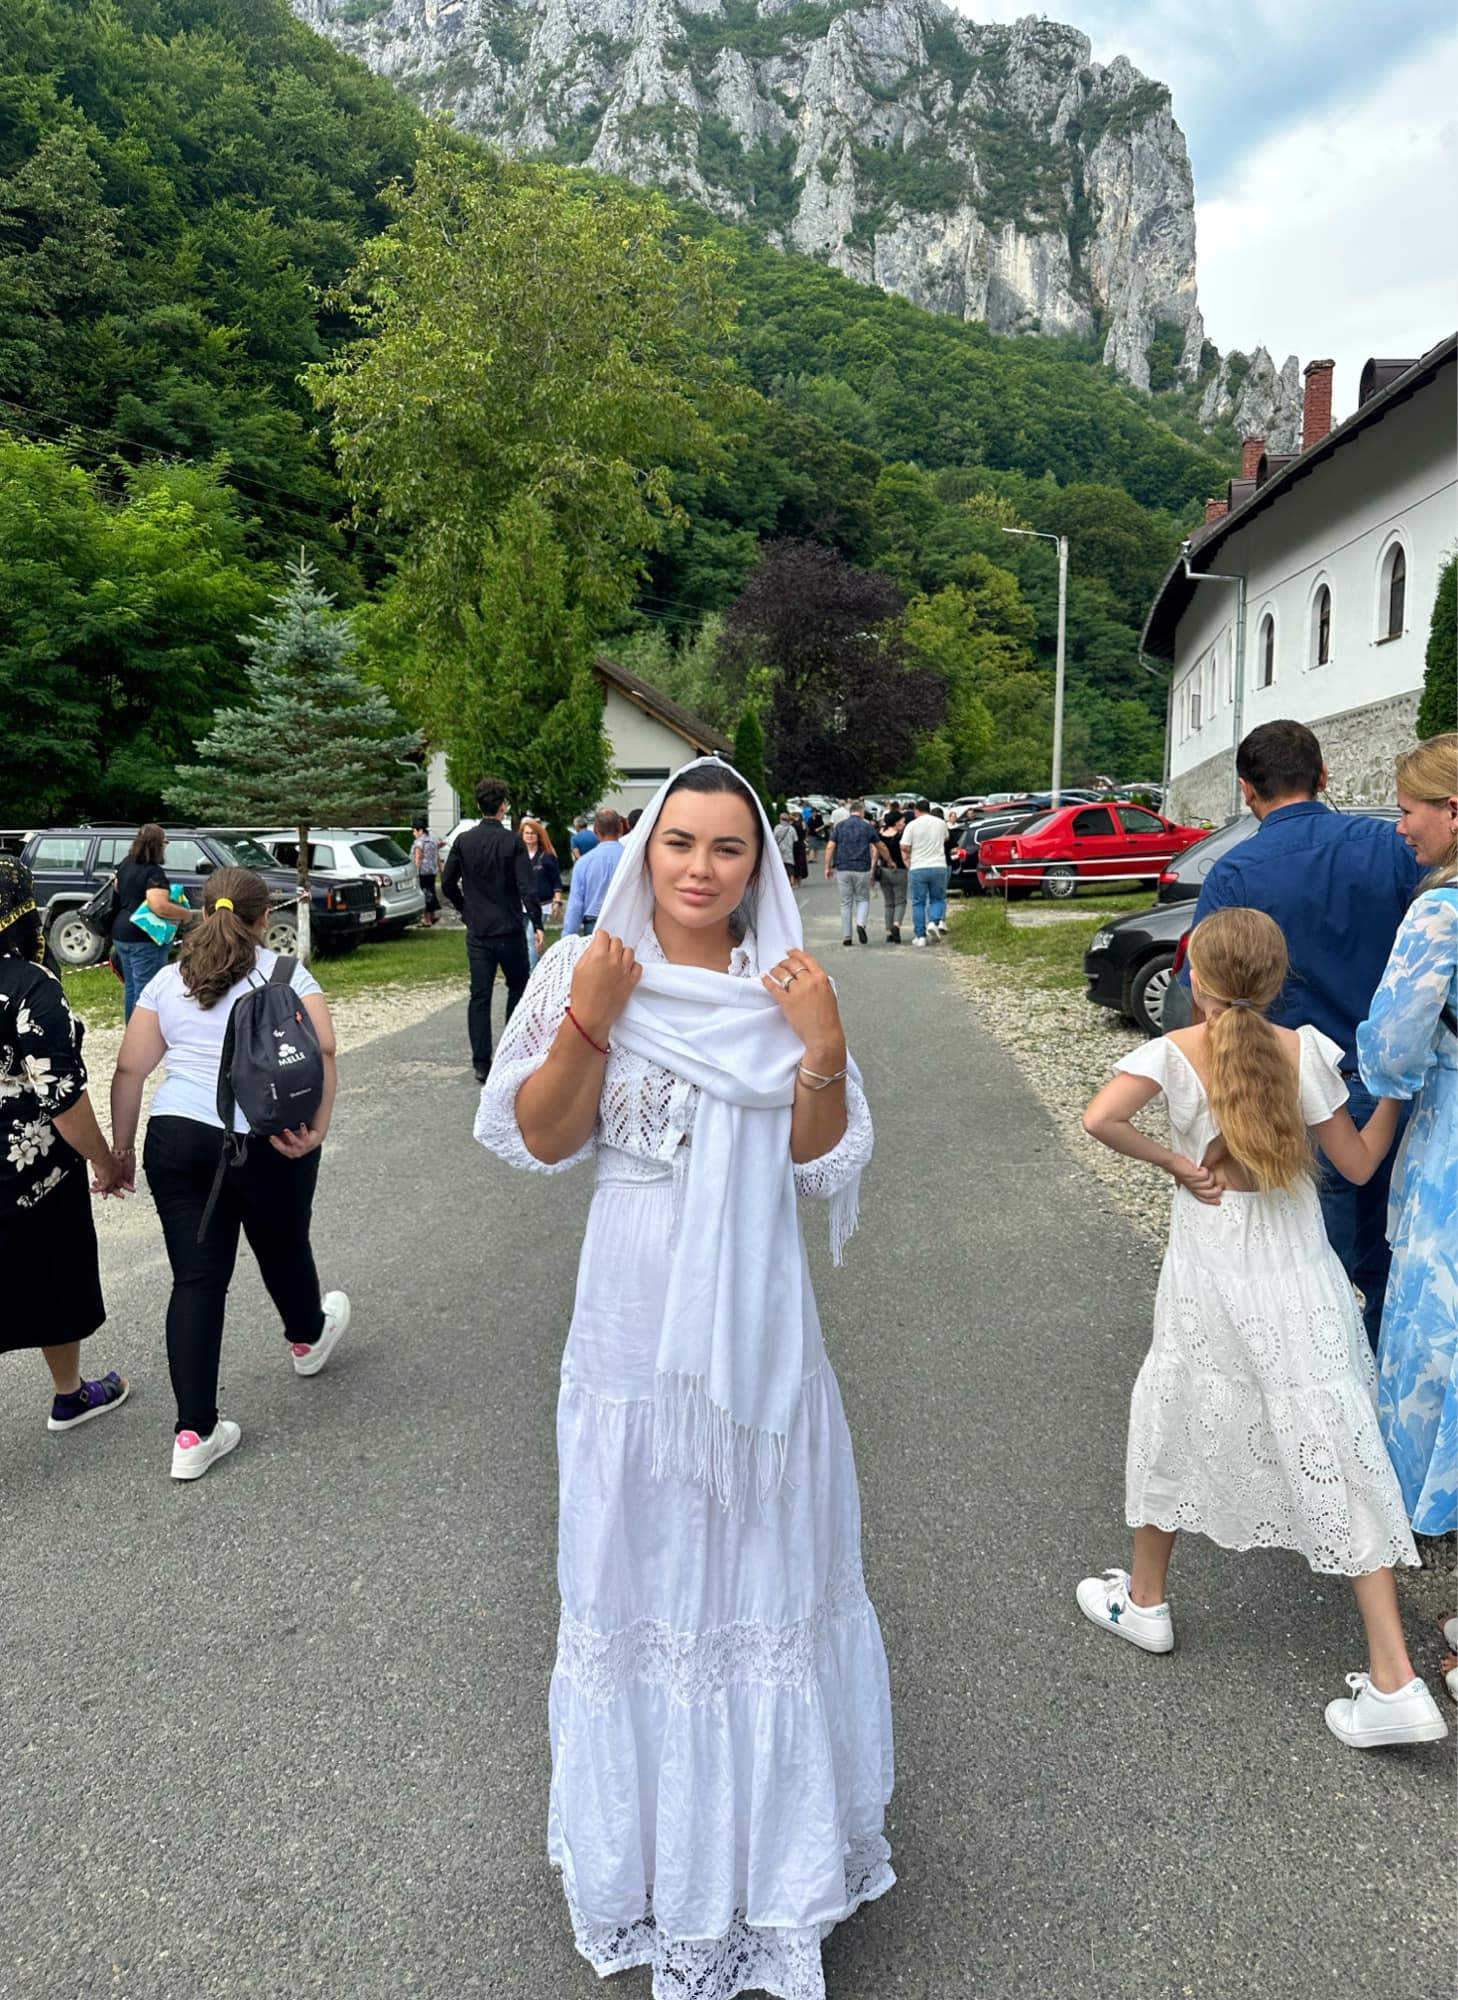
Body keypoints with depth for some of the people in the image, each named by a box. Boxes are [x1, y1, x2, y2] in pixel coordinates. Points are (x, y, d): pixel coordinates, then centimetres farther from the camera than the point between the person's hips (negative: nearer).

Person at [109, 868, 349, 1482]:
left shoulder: (168, 982, 11)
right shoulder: (286, 973, 2)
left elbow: (130, 1070, 7)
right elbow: (322, 1051, -13)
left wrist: (122, 1147, 14)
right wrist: (317, 1130, -12)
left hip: (176, 1138, 3)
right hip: (267, 1145, -2)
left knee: (196, 1280, 5)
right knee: (283, 1249, 22)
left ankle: (194, 1435, 7)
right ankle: (307, 1337, 50)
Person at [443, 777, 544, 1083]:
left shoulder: (463, 841, 1)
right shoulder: (513, 842, -8)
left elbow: (448, 884, 5)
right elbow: (527, 887, -14)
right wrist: (537, 925, -9)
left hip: (478, 932, 2)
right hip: (510, 930, -2)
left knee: (479, 998, 4)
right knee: (518, 988, 17)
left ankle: (481, 1064, 3)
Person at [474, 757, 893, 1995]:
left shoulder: (787, 989, -1)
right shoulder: (588, 971, -5)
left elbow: (825, 1167, -2)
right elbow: (538, 1140, -6)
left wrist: (824, 1051, -18)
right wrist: (588, 1022, -19)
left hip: (759, 1323, 1)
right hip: (637, 1319, -1)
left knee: (768, 1554, 14)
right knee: (643, 1556, 12)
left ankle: (779, 1823, 38)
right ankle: (660, 1834, 35)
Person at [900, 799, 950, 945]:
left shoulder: (912, 825, -4)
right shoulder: (940, 823, 8)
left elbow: (904, 848, -7)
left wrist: (908, 865, 6)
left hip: (918, 868, -2)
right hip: (939, 867, 2)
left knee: (918, 903, 6)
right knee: (938, 899, 13)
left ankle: (920, 936, 4)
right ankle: (934, 921, -13)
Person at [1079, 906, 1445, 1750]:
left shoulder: (1172, 1054, -10)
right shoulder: (1306, 1052, -6)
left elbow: (1101, 1118, -26)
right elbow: (1358, 1163, 1)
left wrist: (1176, 1163, -13)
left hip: (1208, 1279, -1)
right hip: (1302, 1283, 1)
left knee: (1178, 1428, 19)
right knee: (1339, 1456, 7)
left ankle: (1144, 1600, 37)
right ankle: (1395, 1683, 7)